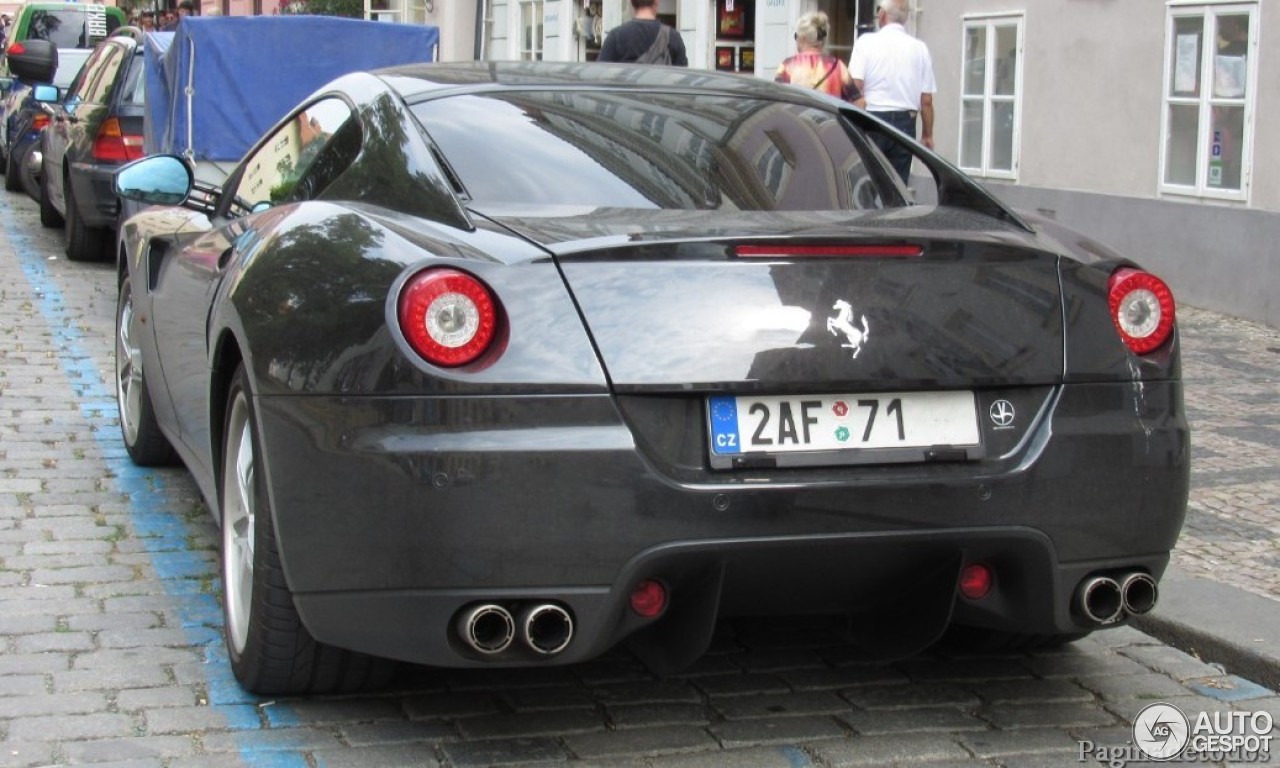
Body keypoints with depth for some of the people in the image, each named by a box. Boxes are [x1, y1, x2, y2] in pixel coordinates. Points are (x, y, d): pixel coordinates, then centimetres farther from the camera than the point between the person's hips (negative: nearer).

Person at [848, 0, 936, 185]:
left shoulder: (866, 42, -2)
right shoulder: (920, 48, 5)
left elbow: (855, 87, -8)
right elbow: (927, 100, 5)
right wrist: (927, 134, 14)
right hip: (905, 123, 2)